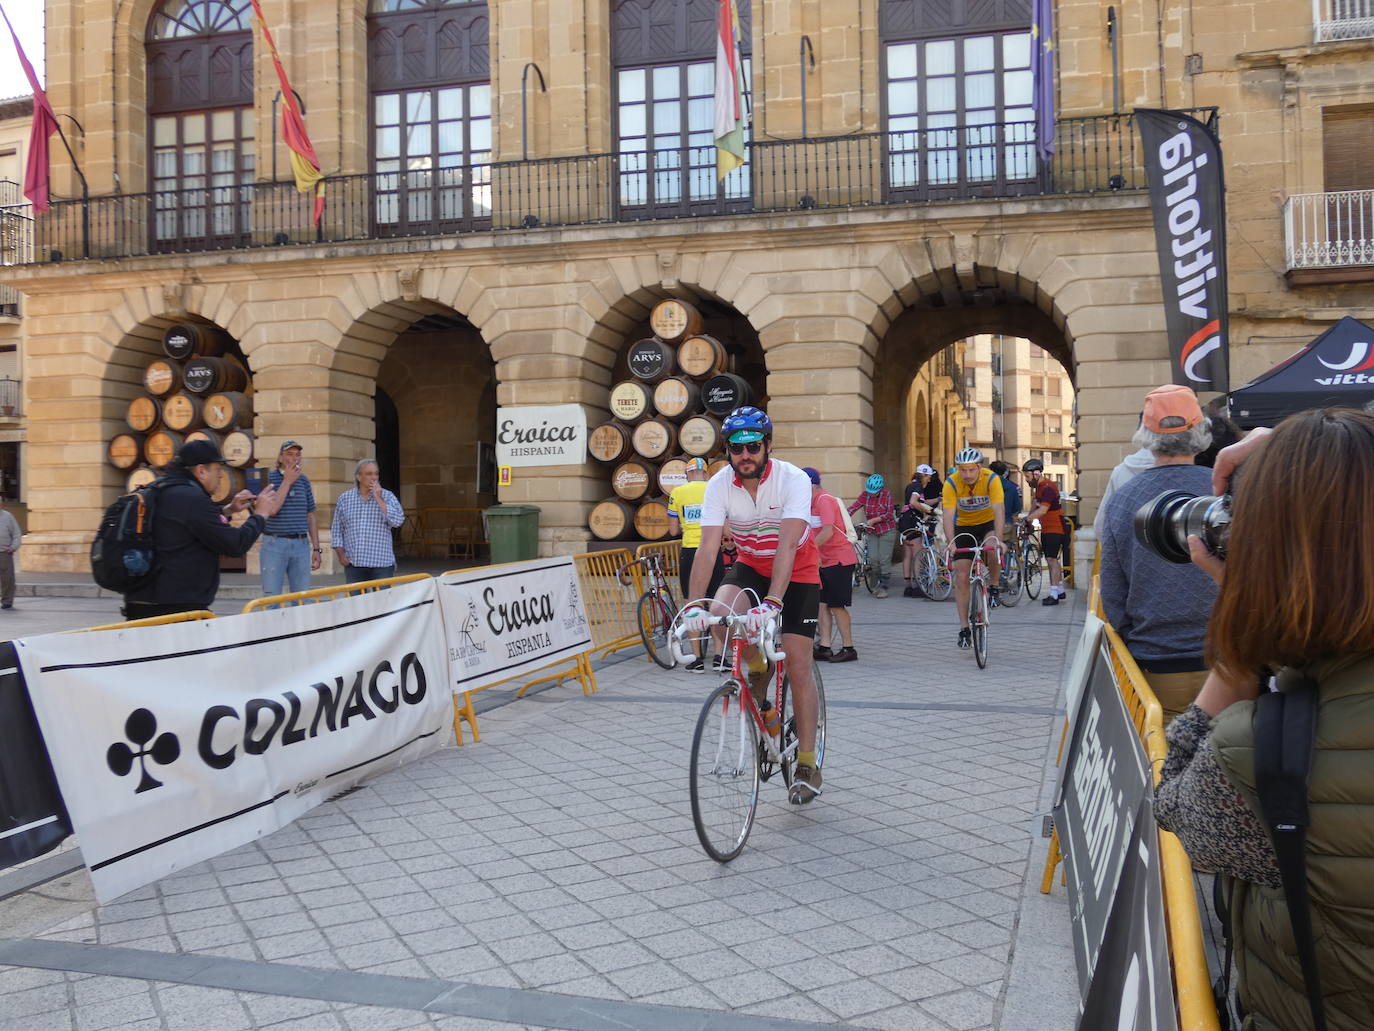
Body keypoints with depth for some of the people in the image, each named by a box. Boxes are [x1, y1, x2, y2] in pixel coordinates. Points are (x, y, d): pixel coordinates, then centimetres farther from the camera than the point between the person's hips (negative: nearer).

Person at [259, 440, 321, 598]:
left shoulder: (304, 480, 11)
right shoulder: (270, 477, -1)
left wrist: (316, 548, 11)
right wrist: (287, 481, -15)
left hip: (301, 544, 4)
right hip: (274, 544, -4)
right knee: (271, 598, -2)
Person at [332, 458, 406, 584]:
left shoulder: (387, 496, 4)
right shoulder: (345, 498, 9)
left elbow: (397, 520, -11)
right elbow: (337, 530, 12)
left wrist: (378, 498, -9)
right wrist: (341, 554, 1)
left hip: (382, 563, -1)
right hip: (353, 563, 1)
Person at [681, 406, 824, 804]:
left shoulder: (793, 480, -27)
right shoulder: (720, 485, -18)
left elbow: (787, 546, -37)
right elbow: (707, 547, -26)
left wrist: (772, 603, -50)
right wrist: (694, 605, -38)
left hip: (797, 571, -3)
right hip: (750, 565, 3)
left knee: (798, 666, -9)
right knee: (721, 612, -29)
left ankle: (807, 764, 5)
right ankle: (759, 701, -3)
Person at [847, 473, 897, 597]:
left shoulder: (887, 495, -9)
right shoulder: (865, 495, -1)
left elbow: (889, 514, -12)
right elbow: (853, 507, -9)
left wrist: (873, 520, -21)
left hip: (887, 531, -3)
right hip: (872, 532, 3)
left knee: (884, 559, -6)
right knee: (873, 558, -7)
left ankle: (883, 587, 4)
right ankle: (880, 581, 16)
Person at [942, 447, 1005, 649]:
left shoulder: (991, 479, -24)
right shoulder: (951, 483, -22)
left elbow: (998, 511, -32)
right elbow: (948, 515, -29)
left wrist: (998, 539, -46)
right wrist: (950, 543, -44)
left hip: (988, 523, -1)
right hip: (963, 527, 1)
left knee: (992, 549, -36)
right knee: (961, 577, -6)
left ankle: (994, 587, -7)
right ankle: (964, 628, 1)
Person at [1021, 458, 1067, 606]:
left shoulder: (1048, 488, -22)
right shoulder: (1038, 486, 10)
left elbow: (1043, 510, -31)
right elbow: (1036, 504, 18)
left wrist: (1027, 518, -37)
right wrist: (1028, 517, 4)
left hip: (1055, 528, -10)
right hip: (1046, 528, 10)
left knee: (1051, 559, -14)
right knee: (1051, 560, 14)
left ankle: (1053, 595, -15)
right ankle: (1060, 590, 24)